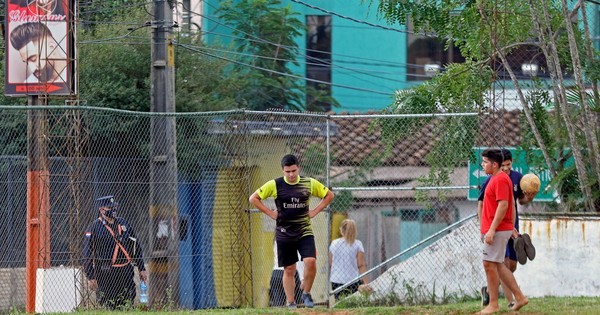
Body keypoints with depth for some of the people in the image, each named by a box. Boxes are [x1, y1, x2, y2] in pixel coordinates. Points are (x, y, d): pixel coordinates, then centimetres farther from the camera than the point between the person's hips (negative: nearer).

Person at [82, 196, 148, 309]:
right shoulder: (95, 227, -3)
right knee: (109, 308, -6)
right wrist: (90, 277, -10)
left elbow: (136, 247, 19)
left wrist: (142, 269, 15)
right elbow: (86, 254, -5)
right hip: (106, 274, -5)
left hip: (126, 272, 5)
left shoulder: (123, 223, 13)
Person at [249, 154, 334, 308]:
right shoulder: (274, 185, -6)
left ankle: (306, 293, 4)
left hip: (304, 231, 0)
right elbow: (253, 198, 1)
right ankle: (290, 303, 13)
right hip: (284, 233, 0)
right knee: (289, 270, 3)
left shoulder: (310, 183, -1)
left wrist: (314, 211, 3)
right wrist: (271, 214, -5)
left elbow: (329, 195, 14)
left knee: (310, 261, -18)